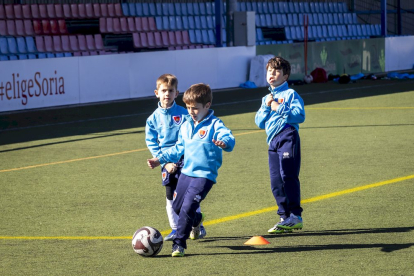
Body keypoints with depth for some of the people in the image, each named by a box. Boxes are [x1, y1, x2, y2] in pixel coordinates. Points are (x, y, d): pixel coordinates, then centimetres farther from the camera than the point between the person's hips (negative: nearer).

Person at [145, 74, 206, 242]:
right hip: (166, 163, 3)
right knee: (170, 196, 6)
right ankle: (175, 229, 16)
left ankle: (198, 226, 7)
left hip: (184, 159, -3)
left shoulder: (183, 113, -3)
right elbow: (151, 142, 3)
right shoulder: (154, 118, 2)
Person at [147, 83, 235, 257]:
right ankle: (196, 219, 50)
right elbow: (179, 149, 23)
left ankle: (179, 244, -7)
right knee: (177, 206, 17)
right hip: (186, 171, 8)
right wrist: (161, 159, 20)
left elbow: (229, 138, -29)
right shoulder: (186, 125, 10)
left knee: (188, 207, -17)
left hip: (204, 175, -8)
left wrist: (224, 143, -53)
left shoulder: (214, 125, -11)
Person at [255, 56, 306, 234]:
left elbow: (300, 115, -13)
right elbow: (259, 122, 16)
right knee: (275, 181, 5)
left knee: (288, 176, -14)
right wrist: (266, 107, 1)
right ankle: (285, 216, 12)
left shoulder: (291, 94, 0)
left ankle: (295, 216, -12)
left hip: (288, 137, -7)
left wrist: (279, 108, -13)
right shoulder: (266, 98, 22)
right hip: (273, 140, 8)